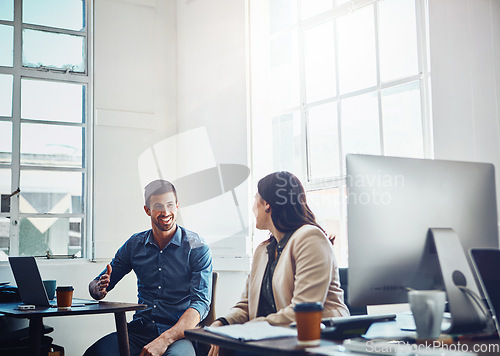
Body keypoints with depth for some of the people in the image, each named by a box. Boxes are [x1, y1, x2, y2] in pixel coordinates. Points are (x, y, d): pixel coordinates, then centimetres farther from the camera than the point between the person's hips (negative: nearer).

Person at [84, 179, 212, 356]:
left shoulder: (197, 247, -3)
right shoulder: (134, 245, 9)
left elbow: (201, 303, -12)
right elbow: (95, 285, 16)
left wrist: (163, 341, -25)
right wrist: (99, 289, -11)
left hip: (180, 334, -3)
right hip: (140, 329, 3)